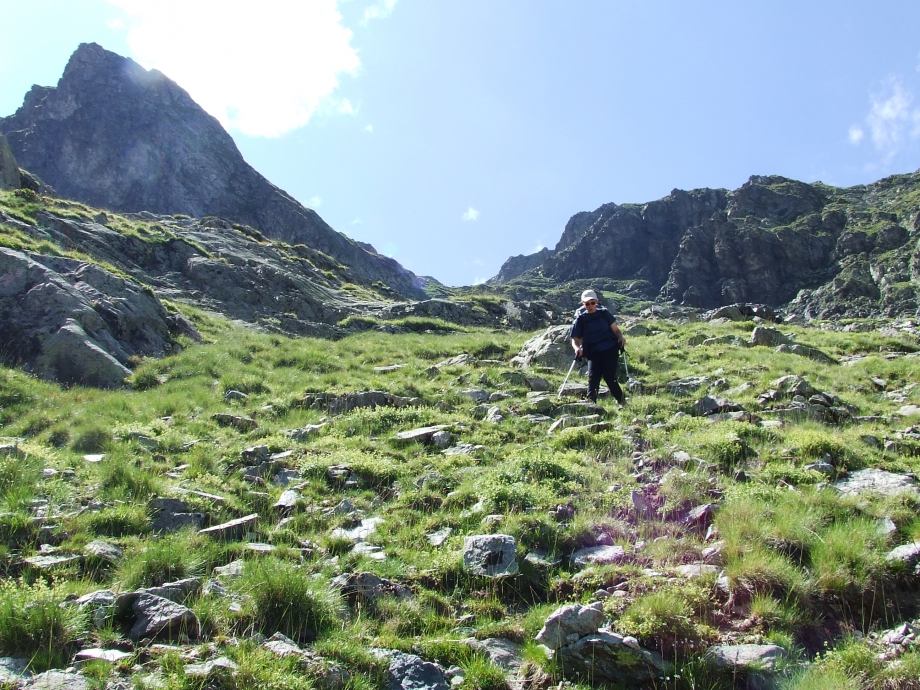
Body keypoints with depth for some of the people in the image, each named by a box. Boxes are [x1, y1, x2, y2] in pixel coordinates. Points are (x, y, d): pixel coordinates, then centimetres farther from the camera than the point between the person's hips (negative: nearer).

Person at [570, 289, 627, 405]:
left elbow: (615, 329, 8)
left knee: (609, 376, -11)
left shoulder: (604, 313, 4)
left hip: (610, 349, -1)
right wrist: (577, 348, -19)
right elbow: (575, 339, 3)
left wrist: (621, 337, -13)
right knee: (593, 377, -15)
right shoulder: (580, 319, 2)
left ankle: (622, 402, 4)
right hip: (593, 352, 1)